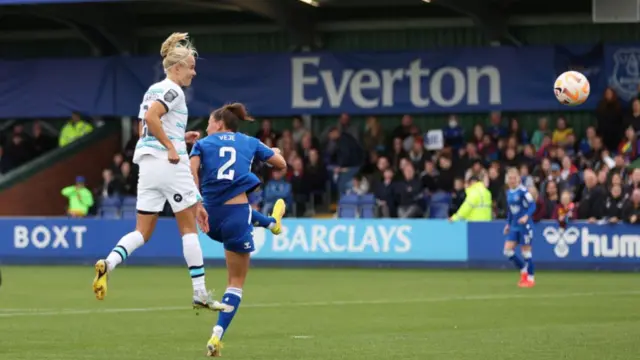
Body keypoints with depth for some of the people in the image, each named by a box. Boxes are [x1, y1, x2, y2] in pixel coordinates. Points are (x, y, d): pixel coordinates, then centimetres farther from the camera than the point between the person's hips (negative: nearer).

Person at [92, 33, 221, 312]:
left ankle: (108, 263, -22)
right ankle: (200, 293, 4)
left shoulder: (153, 90, 18)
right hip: (170, 164, -8)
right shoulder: (172, 91, -9)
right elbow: (150, 118, -25)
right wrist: (171, 147, -19)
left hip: (147, 163, 8)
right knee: (189, 227, 2)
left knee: (143, 232, 5)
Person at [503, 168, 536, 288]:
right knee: (508, 250, -2)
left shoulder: (523, 191, -12)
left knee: (526, 251, -2)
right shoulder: (509, 192, 10)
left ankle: (530, 278, 10)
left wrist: (526, 216, -31)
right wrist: (508, 224, 18)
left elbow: (532, 205, -16)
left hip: (525, 225, -7)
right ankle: (523, 270, 18)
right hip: (514, 226, 7)